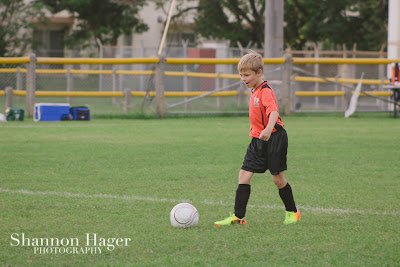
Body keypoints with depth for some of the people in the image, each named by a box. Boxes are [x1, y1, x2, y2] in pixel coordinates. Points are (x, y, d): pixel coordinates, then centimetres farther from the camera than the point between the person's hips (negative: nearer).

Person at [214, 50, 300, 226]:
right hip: (258, 140, 8)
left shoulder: (265, 91, -17)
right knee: (244, 175, -2)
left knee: (278, 178, 2)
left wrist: (268, 129, -51)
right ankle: (238, 216, -2)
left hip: (274, 139, -8)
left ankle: (292, 212, 23)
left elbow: (273, 111, -34)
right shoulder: (255, 91, 12)